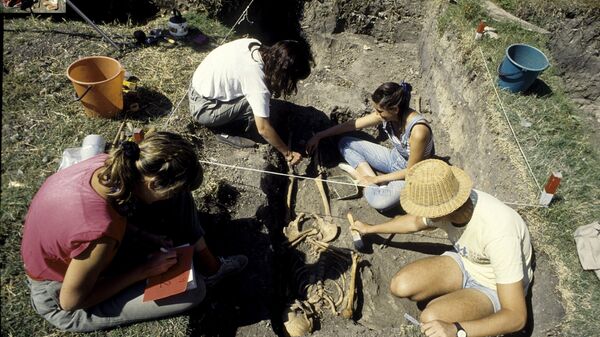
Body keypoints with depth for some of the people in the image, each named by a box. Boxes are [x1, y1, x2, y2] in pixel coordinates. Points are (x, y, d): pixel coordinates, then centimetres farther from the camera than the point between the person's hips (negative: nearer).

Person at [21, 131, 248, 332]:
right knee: (192, 288, -21)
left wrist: (150, 237, -7)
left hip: (75, 251, 7)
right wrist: (144, 270, -19)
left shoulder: (107, 165, -22)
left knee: (176, 194, -6)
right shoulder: (102, 233, -41)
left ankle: (209, 265, 9)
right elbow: (71, 302, -23)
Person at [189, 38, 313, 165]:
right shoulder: (257, 80, -30)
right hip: (203, 109, -8)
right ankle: (226, 131, -1)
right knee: (257, 102, -21)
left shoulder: (255, 45, -9)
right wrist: (287, 153, -15)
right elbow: (263, 128, -26)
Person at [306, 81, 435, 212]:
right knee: (345, 143, 0)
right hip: (394, 158, 7)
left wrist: (376, 179, -19)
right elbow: (353, 124, -7)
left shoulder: (418, 131, -36)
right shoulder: (385, 114, -17)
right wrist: (318, 136, -4)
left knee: (379, 201, -36)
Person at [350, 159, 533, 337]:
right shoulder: (446, 205, -21)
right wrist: (370, 228, 17)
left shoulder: (498, 235, -40)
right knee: (401, 286, -18)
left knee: (431, 319, -29)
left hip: (495, 287, -5)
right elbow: (415, 222, 5)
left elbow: (517, 317, -33)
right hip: (465, 261, 5)